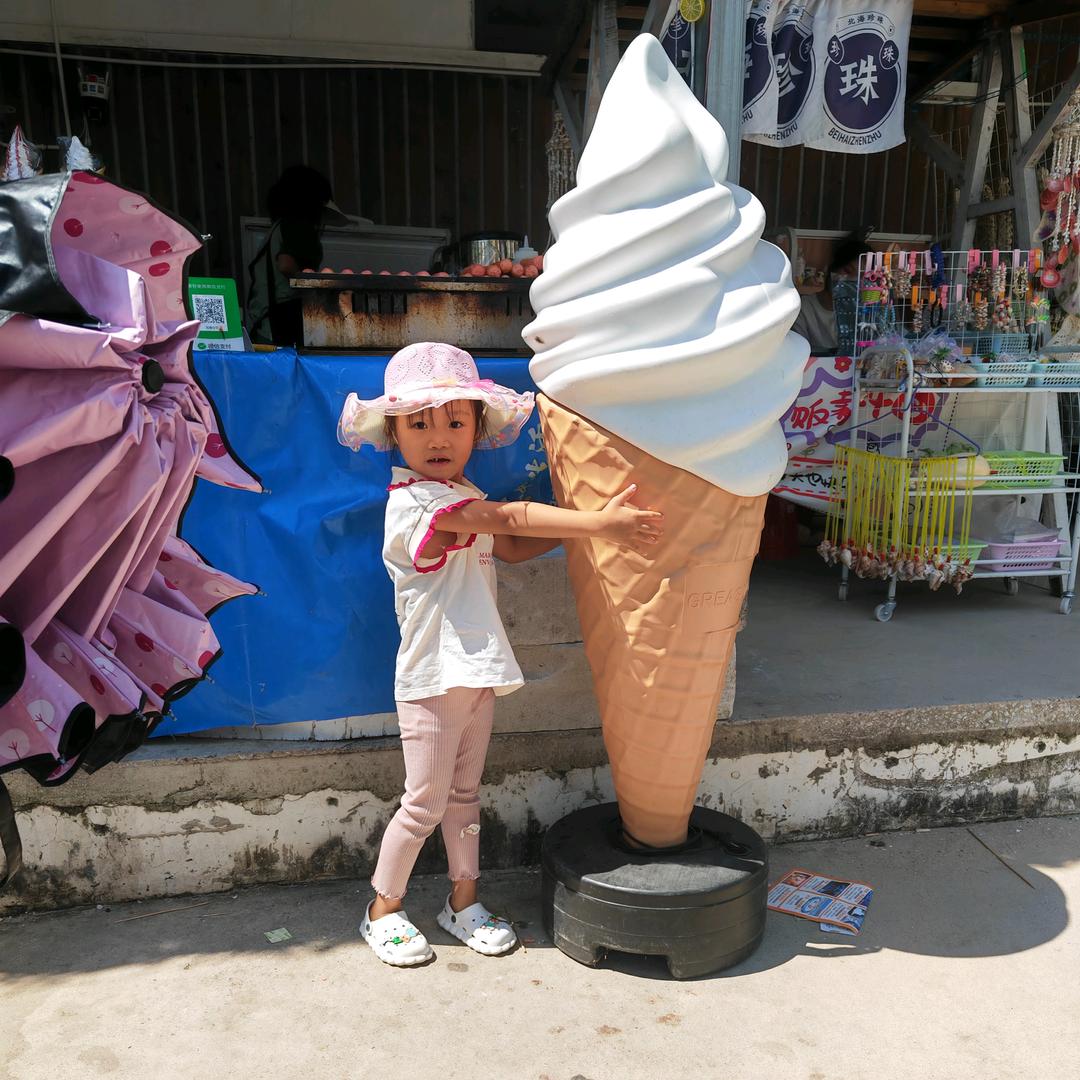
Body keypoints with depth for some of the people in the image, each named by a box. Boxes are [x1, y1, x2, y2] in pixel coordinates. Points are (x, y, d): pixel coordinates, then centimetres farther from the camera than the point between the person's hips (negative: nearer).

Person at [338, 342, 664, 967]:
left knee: (463, 794, 19)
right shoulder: (418, 500, -21)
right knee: (426, 803, 4)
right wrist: (599, 522, -30)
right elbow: (511, 518, -28)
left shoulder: (461, 502, 10)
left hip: (475, 674, 9)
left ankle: (464, 900, 34)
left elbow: (512, 547, 12)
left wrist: (580, 526, -1)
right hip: (433, 679, -8)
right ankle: (383, 910, 25)